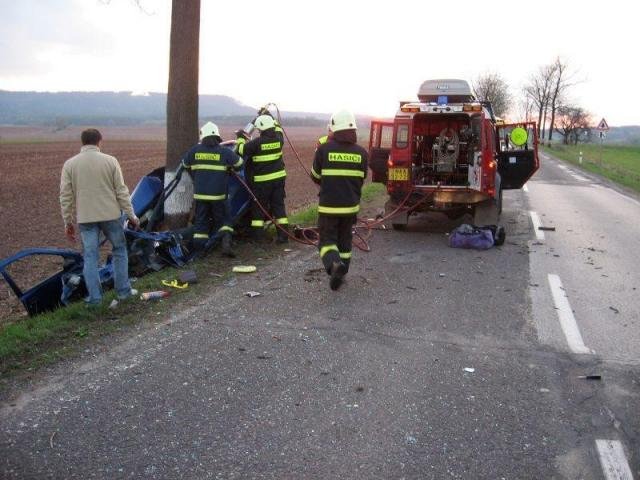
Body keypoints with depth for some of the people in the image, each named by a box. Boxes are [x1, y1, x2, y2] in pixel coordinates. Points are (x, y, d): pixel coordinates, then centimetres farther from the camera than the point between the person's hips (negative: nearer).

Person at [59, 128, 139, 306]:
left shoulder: (70, 164, 1)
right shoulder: (110, 161, -4)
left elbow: (65, 196, 2)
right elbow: (121, 191, -5)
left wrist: (67, 222, 10)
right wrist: (131, 215, 2)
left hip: (85, 218, 1)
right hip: (110, 215, -1)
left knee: (90, 257, 7)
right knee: (119, 251, 15)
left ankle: (94, 297, 10)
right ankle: (123, 291, 17)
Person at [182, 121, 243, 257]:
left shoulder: (194, 150, 1)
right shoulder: (224, 152, -6)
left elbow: (185, 164, 17)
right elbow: (239, 164, 4)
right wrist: (229, 169, 25)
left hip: (200, 194, 2)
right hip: (218, 195, -1)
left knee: (201, 221, 12)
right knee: (223, 219, 12)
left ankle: (198, 249, 9)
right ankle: (226, 243, -7)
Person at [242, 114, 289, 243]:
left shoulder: (257, 142, -16)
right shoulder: (278, 138, 0)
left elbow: (242, 150, -5)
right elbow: (278, 129, 24)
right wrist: (270, 117, 33)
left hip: (262, 180, -5)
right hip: (279, 177, 5)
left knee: (259, 206, 9)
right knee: (278, 205, 9)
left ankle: (257, 234, 16)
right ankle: (283, 234, 6)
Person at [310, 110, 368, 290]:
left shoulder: (324, 149, -11)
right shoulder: (361, 152, -1)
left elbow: (316, 177, 2)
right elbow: (361, 179, 11)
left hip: (328, 206, -3)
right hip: (351, 206, 3)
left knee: (327, 239, 7)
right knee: (345, 240, 19)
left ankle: (334, 264, -20)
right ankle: (341, 273, 26)